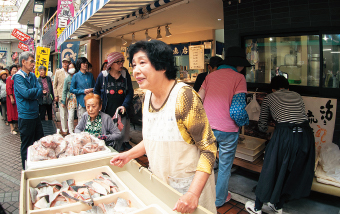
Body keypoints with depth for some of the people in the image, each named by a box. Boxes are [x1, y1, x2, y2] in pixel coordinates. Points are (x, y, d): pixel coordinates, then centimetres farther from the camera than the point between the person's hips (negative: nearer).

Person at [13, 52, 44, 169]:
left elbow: (40, 92, 1)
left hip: (35, 114, 7)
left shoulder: (32, 76, 10)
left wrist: (32, 95, -17)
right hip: (26, 116, -7)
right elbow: (26, 93, -24)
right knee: (27, 145, 5)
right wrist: (36, 90, -7)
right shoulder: (18, 77, -11)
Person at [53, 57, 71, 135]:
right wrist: (56, 95, 0)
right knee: (63, 114, 1)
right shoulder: (58, 72, 7)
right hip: (61, 96, -1)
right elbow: (54, 84, 7)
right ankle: (64, 130, 11)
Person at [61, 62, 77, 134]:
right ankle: (71, 132, 12)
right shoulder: (67, 79, 4)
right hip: (70, 99, 0)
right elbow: (64, 90, 7)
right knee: (70, 116, -1)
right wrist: (63, 101, 4)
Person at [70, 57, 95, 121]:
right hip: (81, 102, -3)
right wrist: (83, 91, -10)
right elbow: (71, 90, 0)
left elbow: (94, 86, 18)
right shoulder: (76, 76, 1)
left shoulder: (90, 75, 11)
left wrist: (92, 89, -5)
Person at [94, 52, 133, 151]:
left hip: (122, 114, 1)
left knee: (121, 138, 4)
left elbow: (130, 92, 3)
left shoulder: (125, 75, 4)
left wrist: (125, 106, -10)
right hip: (106, 114, -1)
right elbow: (96, 91, 14)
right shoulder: (102, 76, 2)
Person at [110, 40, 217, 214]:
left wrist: (193, 193, -29)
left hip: (188, 184, -6)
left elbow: (208, 148, -22)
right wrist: (129, 154, 2)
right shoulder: (148, 96, -2)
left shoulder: (184, 96, -24)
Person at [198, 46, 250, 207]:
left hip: (207, 127, 5)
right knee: (225, 166, 15)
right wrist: (244, 121, 2)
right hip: (227, 130, -4)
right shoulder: (238, 78, -9)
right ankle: (219, 199, 32)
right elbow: (237, 110, -18)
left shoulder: (210, 76, 6)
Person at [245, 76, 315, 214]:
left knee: (271, 170, 11)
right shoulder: (298, 97, 21)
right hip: (306, 135, 4)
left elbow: (262, 125, 15)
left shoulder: (269, 98, 13)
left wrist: (266, 130, 38)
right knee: (294, 173, 21)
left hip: (284, 135, -4)